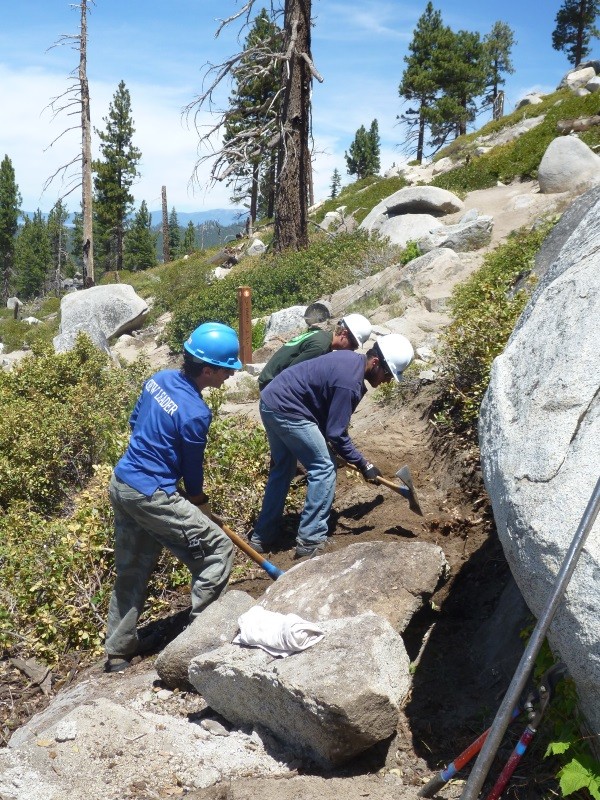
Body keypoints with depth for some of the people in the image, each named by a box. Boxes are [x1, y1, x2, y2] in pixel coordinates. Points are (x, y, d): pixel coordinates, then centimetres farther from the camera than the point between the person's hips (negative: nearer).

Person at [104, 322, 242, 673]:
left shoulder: (160, 379, 2)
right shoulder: (194, 413, -21)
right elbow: (192, 469, -7)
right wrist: (201, 504, 11)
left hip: (122, 483, 9)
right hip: (151, 496, -9)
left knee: (132, 570, 20)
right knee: (218, 549, 0)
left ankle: (119, 649, 31)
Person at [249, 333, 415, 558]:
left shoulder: (351, 359, 9)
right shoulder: (350, 382, -21)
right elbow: (335, 434, -16)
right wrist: (363, 464, -7)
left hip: (271, 401, 10)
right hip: (286, 410, -10)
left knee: (282, 469, 20)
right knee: (324, 468, -4)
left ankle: (263, 537, 28)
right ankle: (311, 540, 0)